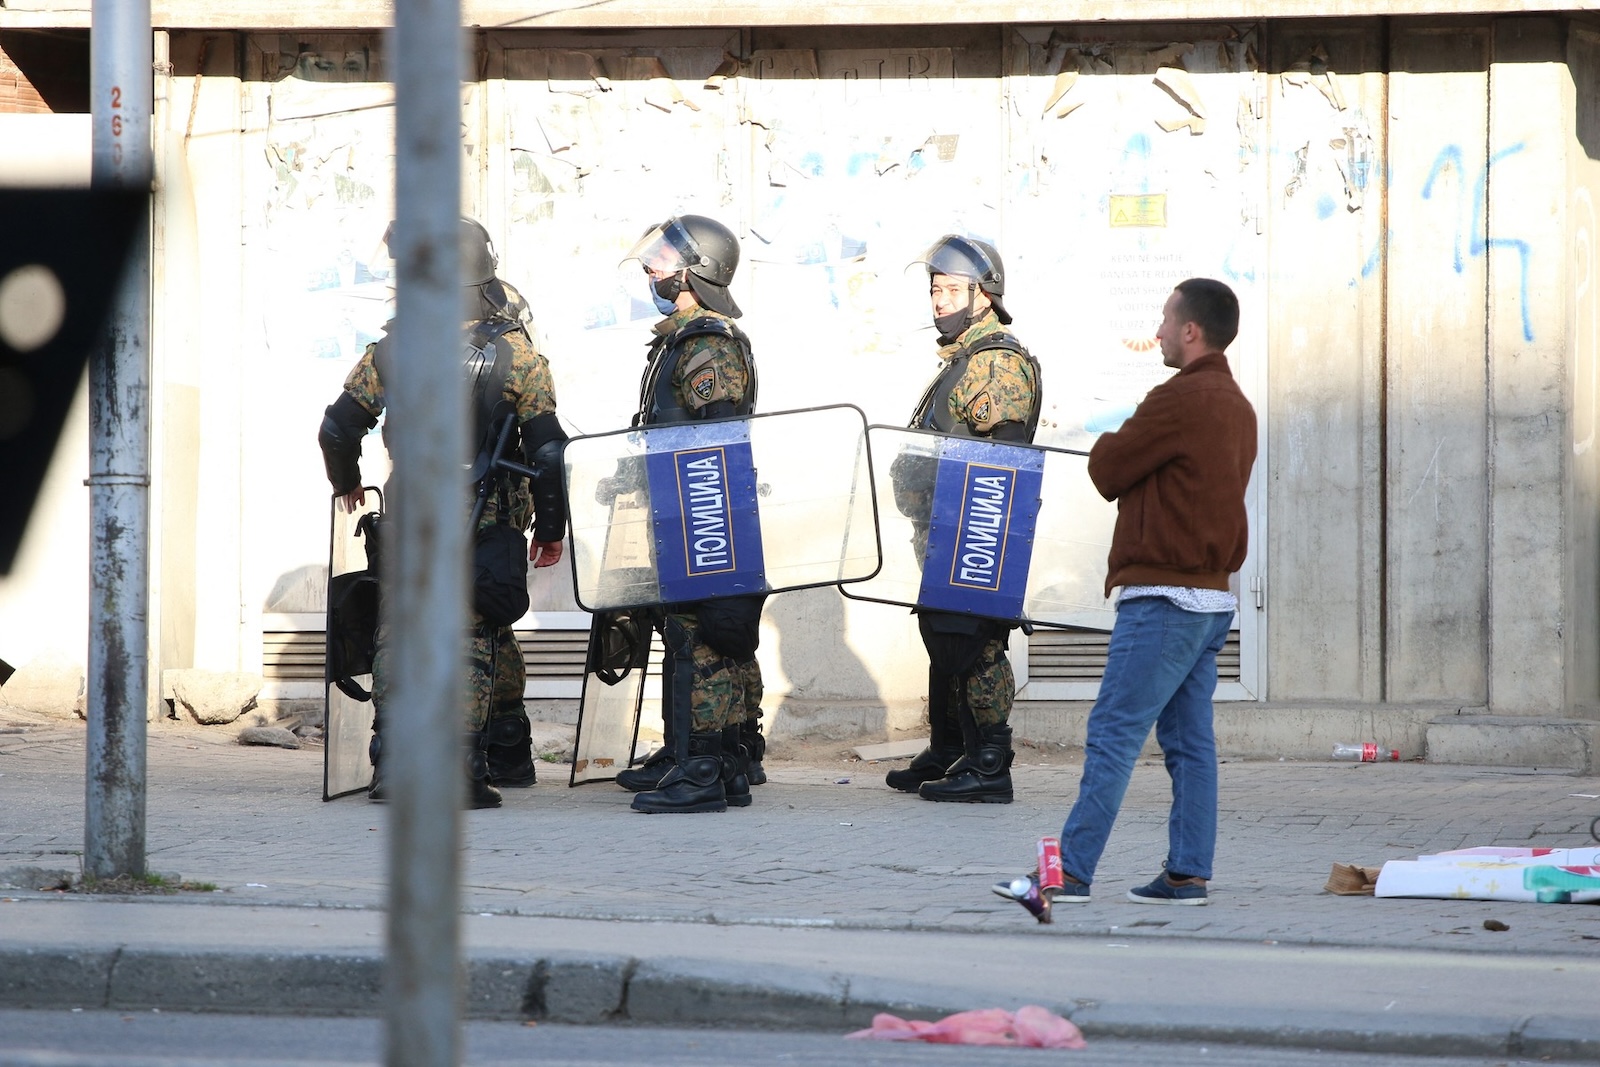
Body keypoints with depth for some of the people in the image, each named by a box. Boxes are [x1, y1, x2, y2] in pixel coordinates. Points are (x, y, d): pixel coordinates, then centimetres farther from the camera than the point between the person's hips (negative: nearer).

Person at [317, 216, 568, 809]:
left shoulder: (394, 349, -1)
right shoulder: (515, 353, -6)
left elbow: (338, 428, 5)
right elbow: (546, 448, -7)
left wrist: (346, 483, 25)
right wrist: (551, 527, 4)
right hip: (487, 526, -1)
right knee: (482, 637, 6)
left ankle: (391, 765, 2)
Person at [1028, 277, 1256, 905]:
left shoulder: (1181, 400, -14)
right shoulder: (1236, 407, 16)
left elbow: (1107, 472, -7)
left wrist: (1114, 440, 12)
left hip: (1163, 599, -10)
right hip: (1211, 596, 10)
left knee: (1113, 735, -8)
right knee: (1188, 741, 9)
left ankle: (1071, 872, -9)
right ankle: (1187, 874, 9)